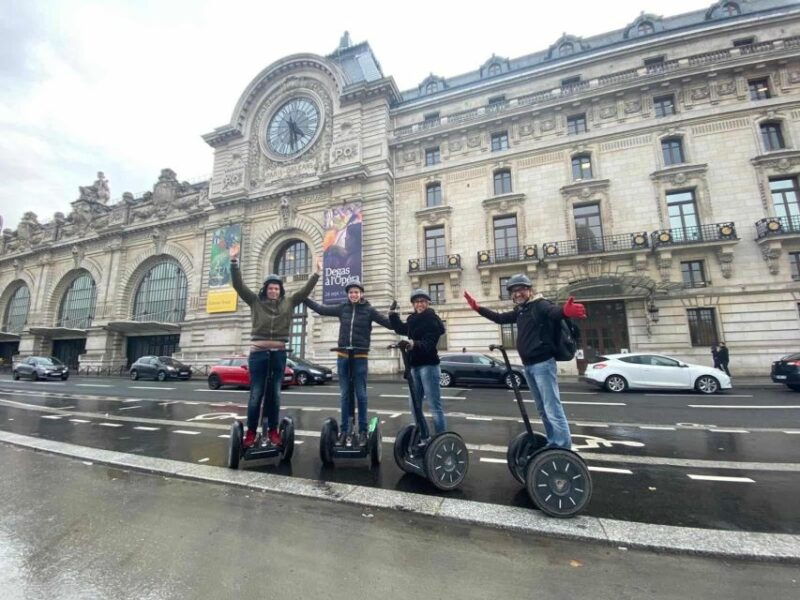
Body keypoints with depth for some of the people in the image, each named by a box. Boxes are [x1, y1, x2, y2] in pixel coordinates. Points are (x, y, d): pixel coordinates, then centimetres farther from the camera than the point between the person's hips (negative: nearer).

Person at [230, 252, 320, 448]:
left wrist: (317, 273, 0)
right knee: (256, 394, 1)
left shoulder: (289, 303, 8)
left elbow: (306, 290, 7)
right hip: (258, 352, -2)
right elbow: (238, 285, -1)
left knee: (274, 394, 8)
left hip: (279, 353, 2)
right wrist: (234, 262, -10)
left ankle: (272, 430, 18)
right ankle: (251, 432, 13)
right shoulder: (255, 301, 5)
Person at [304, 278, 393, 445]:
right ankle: (344, 430, 20)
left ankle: (363, 430, 14)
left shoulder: (369, 310, -3)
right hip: (342, 357, 3)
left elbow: (390, 324, -8)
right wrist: (303, 297, 13)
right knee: (345, 395, 10)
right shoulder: (343, 308, 5)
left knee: (361, 394, 3)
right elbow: (321, 309, 12)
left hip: (360, 358, -3)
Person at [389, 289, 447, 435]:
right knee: (415, 406, 14)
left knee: (435, 406, -6)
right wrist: (392, 314, 16)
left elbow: (429, 344, -23)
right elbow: (400, 329, 30)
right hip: (414, 366, 8)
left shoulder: (433, 319, -10)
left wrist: (414, 344, -42)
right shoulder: (413, 319, 11)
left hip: (428, 366, -8)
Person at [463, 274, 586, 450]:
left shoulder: (540, 305, -9)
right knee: (543, 409, 17)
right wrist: (477, 308, 21)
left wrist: (565, 311, -55)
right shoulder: (520, 310, 14)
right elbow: (500, 318, 25)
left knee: (553, 408, -9)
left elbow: (554, 311, -31)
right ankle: (553, 444, 29)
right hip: (528, 365, 9)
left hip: (543, 363, -9)